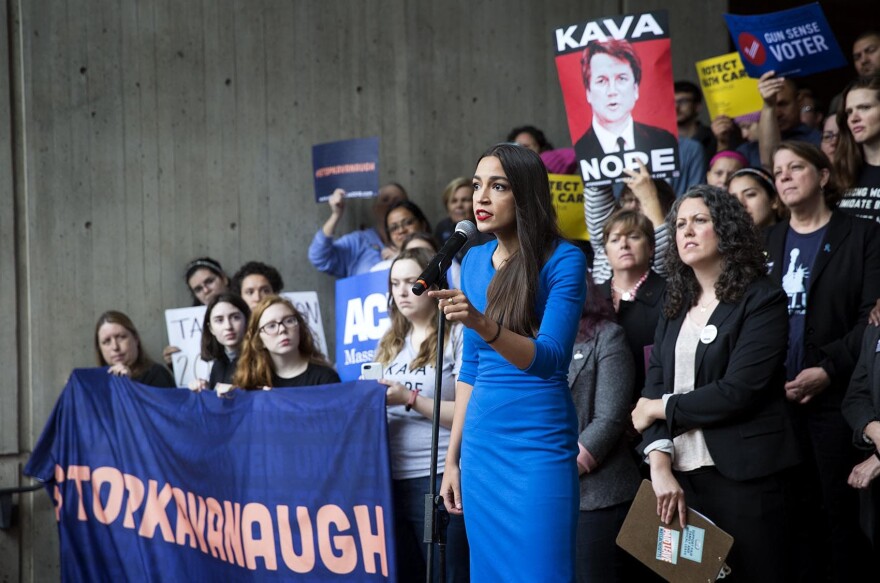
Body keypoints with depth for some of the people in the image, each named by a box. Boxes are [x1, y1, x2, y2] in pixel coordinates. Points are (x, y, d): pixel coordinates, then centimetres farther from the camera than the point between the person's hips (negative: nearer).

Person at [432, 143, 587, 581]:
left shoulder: (563, 260, -10)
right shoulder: (474, 261, 8)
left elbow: (549, 358, -20)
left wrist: (483, 324, -36)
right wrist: (453, 456, 14)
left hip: (539, 443, -6)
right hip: (481, 445, 6)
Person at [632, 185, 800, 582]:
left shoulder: (762, 300, -4)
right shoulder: (675, 305, 14)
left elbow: (737, 391, -15)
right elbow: (654, 386, 3)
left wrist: (660, 408, -5)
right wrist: (659, 464, -12)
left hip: (742, 476, -5)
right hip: (679, 474, 5)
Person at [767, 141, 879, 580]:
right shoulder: (767, 242, 16)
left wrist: (828, 369, -16)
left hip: (836, 395, -4)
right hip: (776, 398, 4)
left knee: (842, 508, -1)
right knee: (792, 508, 4)